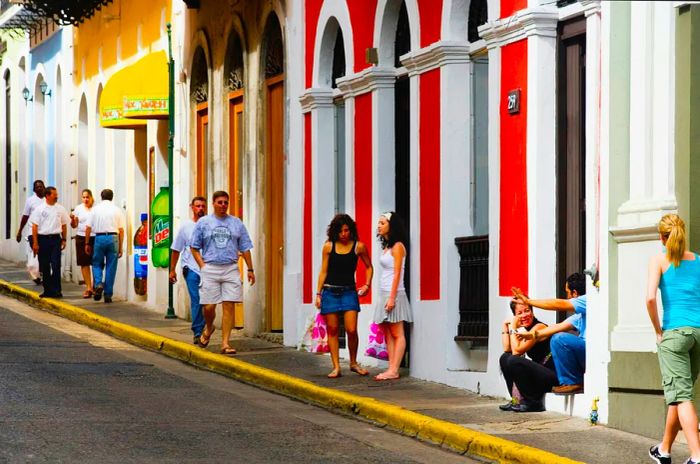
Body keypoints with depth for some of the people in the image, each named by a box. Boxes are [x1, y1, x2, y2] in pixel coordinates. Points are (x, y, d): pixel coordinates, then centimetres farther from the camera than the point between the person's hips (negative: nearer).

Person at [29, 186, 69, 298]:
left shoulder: (60, 209, 7)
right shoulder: (39, 209, -1)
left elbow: (64, 225, 14)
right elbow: (35, 226, -3)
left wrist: (64, 240, 9)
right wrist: (35, 243, -8)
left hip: (56, 239, 1)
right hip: (43, 239, -1)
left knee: (56, 265, -8)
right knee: (45, 267, 6)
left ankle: (56, 290, -7)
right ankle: (47, 290, 14)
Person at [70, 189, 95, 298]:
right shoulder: (78, 208, 7)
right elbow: (74, 225, 9)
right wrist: (73, 219, -11)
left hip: (95, 238, -2)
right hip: (81, 238, 2)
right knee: (84, 264, 2)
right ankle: (88, 288, 8)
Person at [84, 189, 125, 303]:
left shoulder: (96, 209, 5)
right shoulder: (117, 210, 5)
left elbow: (88, 228, 2)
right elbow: (121, 230, 2)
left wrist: (87, 243, 10)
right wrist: (120, 247, 6)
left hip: (99, 238, 0)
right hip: (113, 238, 0)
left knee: (97, 264, 14)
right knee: (111, 267, 6)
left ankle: (98, 284, -13)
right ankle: (108, 295, 6)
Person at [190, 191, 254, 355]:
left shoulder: (236, 223, 12)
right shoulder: (203, 223, 8)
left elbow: (245, 248, 12)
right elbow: (194, 248, 9)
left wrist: (250, 269, 6)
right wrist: (203, 266, -3)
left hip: (231, 268, 1)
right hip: (210, 268, -1)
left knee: (229, 305, -6)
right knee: (209, 306, -4)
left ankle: (225, 343, -4)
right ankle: (208, 328, 29)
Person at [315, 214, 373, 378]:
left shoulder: (358, 246, 0)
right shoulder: (328, 246, 1)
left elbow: (369, 267, 15)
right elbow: (323, 271, 6)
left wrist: (367, 285, 3)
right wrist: (318, 294, 3)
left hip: (349, 292, -1)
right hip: (330, 291, 1)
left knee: (351, 330, -9)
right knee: (332, 330, 1)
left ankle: (353, 363, 12)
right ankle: (336, 367, 6)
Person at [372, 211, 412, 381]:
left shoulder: (397, 246, -8)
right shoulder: (386, 246, 17)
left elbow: (397, 274, -13)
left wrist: (392, 297, -18)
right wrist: (386, 297, 13)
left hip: (393, 293, -9)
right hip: (384, 293, 9)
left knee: (397, 334, -7)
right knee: (388, 334, 5)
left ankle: (394, 371, -10)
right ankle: (391, 369, 3)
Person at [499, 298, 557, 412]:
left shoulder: (539, 327, -14)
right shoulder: (524, 330, 13)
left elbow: (517, 351, -19)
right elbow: (507, 350, 6)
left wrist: (513, 328, -11)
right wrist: (505, 327, 5)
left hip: (553, 376, -9)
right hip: (539, 373, 9)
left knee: (514, 361, -24)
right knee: (504, 358, 8)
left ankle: (533, 403, -13)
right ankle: (517, 400, 7)